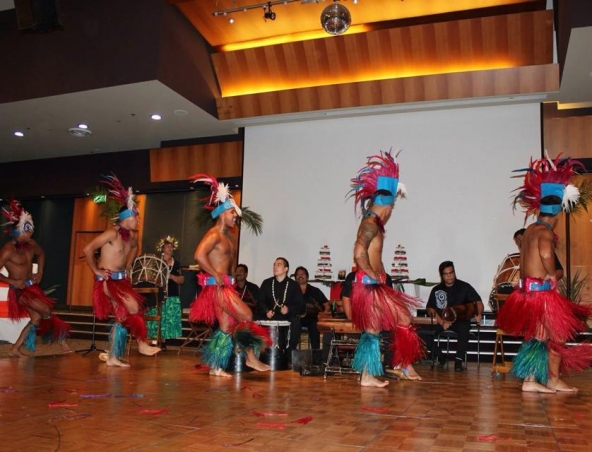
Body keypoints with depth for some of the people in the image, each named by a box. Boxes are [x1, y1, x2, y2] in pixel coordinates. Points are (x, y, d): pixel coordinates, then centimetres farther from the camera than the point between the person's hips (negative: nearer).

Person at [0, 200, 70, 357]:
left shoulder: (31, 244, 1)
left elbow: (41, 254, 24)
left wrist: (40, 273, 15)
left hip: (32, 286, 7)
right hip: (19, 289, -7)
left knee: (37, 318, 2)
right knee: (45, 311, -19)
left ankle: (15, 349, 9)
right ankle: (60, 341, 5)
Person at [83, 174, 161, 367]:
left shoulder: (132, 236, 6)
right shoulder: (112, 233, -18)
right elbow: (87, 249, -21)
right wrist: (96, 270, -13)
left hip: (122, 280, 8)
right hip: (107, 280, -8)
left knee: (122, 317, 7)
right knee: (133, 306, -21)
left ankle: (112, 357, 16)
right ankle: (142, 344, -5)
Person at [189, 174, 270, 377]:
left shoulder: (230, 235, 16)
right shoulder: (214, 234, -12)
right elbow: (199, 255, -26)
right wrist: (216, 275, -20)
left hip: (226, 287, 9)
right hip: (216, 287, -9)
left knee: (226, 327, 10)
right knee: (246, 317, -9)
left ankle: (215, 367, 16)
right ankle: (251, 357, 5)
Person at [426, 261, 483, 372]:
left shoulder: (464, 287, 2)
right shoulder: (436, 290, 7)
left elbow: (478, 301, -2)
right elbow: (430, 309, 0)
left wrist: (479, 314, -24)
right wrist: (441, 322, -16)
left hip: (461, 320, -2)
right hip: (442, 320, 2)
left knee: (464, 329, -37)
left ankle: (458, 361, -24)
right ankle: (441, 356, 2)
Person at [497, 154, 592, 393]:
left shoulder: (530, 229, 11)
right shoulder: (545, 231, -16)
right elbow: (546, 253, -34)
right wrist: (553, 275, -20)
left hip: (527, 287, 8)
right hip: (541, 289, -8)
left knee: (536, 336, 14)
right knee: (557, 333, 9)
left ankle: (530, 380, 17)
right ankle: (554, 379, 21)